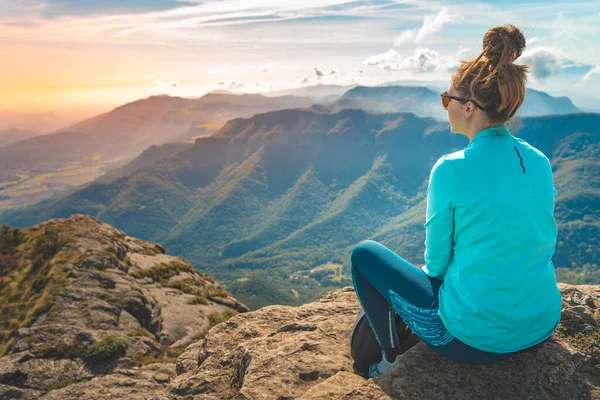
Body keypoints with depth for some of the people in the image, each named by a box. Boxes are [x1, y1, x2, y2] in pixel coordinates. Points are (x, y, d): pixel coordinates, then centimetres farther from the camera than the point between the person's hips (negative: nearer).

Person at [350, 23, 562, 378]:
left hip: (475, 340, -6)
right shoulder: (540, 162, -1)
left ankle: (392, 360, 17)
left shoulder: (451, 169, -20)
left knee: (364, 253, 7)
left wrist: (436, 271, 13)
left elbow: (436, 260, -11)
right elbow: (543, 240, 11)